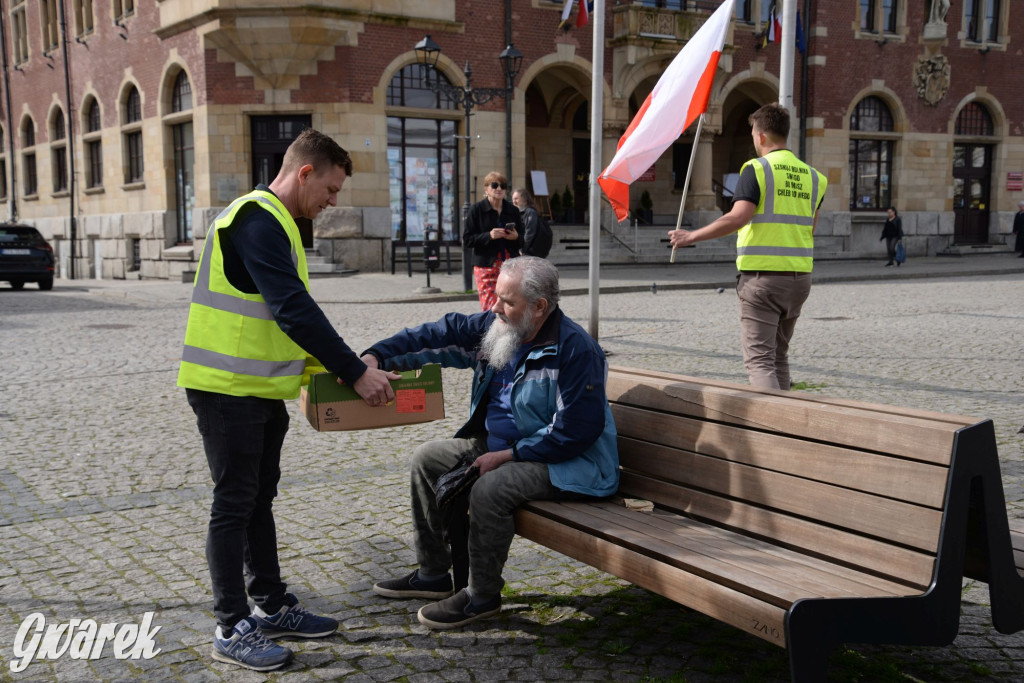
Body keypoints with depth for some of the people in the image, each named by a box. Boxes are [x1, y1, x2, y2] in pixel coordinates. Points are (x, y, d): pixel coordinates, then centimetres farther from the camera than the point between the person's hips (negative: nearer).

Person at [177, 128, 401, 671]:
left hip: (261, 389, 10)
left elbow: (291, 311, 19)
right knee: (234, 504, -1)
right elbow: (294, 310, -26)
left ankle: (272, 607, 28)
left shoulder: (274, 222, 15)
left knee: (259, 498, 16)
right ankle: (231, 630, 11)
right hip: (227, 389, -10)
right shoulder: (256, 221, -19)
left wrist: (341, 364, 13)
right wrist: (355, 373, -22)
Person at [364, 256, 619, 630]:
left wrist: (507, 456, -22)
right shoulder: (493, 326, 0)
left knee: (489, 489, -32)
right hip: (497, 444, 9)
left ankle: (483, 595, -9)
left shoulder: (576, 351, -24)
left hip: (561, 461, -9)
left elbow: (575, 432, -25)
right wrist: (376, 356, -10)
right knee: (427, 458, 9)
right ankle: (433, 574, 18)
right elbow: (437, 336, 2)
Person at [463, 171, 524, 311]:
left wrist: (516, 237, -6)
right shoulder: (477, 209, 1)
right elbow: (467, 240, -3)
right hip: (486, 266, -3)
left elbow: (523, 241, 18)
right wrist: (489, 236, -17)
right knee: (490, 308, -9)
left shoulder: (513, 210, 11)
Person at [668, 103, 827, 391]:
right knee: (779, 356, 19)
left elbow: (738, 218, -20)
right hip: (799, 277, 6)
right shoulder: (811, 175, 10)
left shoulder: (756, 169, -8)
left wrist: (691, 236, -13)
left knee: (759, 359, -5)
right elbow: (810, 229, 13)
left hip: (762, 277, -6)